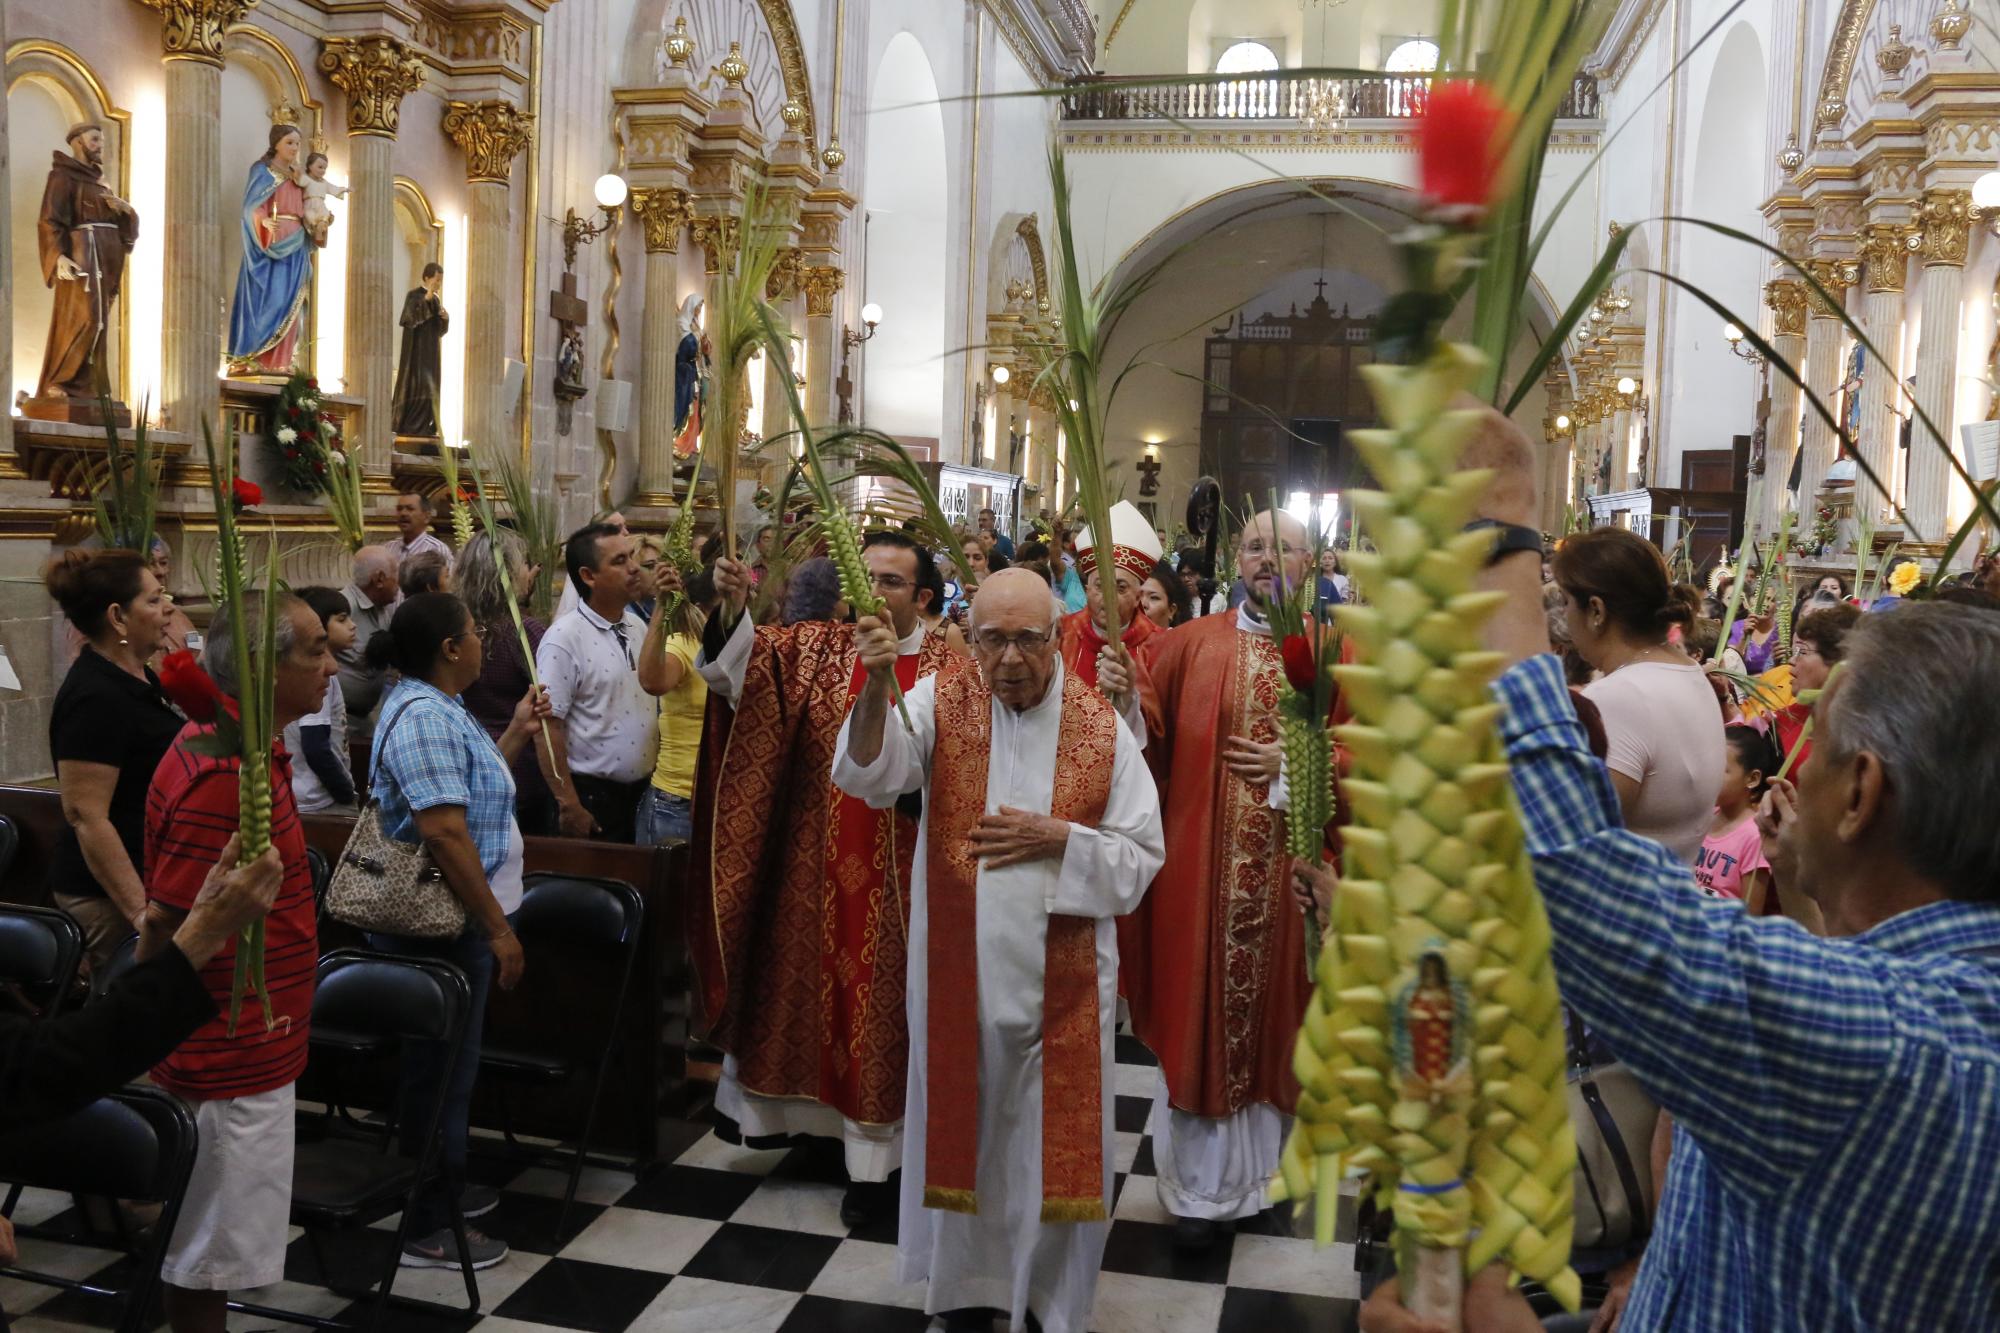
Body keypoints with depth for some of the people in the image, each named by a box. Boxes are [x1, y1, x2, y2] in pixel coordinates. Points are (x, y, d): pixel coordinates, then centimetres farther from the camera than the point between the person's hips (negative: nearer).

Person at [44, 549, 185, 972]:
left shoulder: (139, 678, 8)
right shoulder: (95, 698, -20)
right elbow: (86, 817, -25)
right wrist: (141, 911, -26)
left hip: (148, 874, 9)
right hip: (109, 893, -9)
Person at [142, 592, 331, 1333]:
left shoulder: (240, 747, 7)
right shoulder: (226, 776, -26)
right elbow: (165, 927, -24)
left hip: (242, 1050, 10)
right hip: (232, 1059, -10)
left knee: (207, 1244, 22)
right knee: (208, 1251, 7)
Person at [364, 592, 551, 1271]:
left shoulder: (434, 707, 12)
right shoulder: (424, 717, -22)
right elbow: (444, 833, -28)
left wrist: (516, 733, 14)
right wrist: (498, 928, -24)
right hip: (442, 930, -10)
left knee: (449, 1062, 22)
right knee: (442, 1068, 1)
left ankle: (446, 1183, 38)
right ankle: (427, 1231, 14)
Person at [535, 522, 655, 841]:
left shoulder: (638, 627, 8)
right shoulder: (564, 638, -14)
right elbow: (548, 727, -16)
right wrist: (569, 805, -18)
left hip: (644, 790, 7)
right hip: (593, 794, -7)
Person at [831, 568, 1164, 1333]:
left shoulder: (1102, 728, -5)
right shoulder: (940, 703, -4)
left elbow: (1143, 857, -2)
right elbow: (873, 775, -22)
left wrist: (1058, 838, -17)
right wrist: (877, 688, -39)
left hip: (1063, 980, 0)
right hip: (959, 972, 0)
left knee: (1054, 1143, 11)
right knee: (962, 1128, 15)